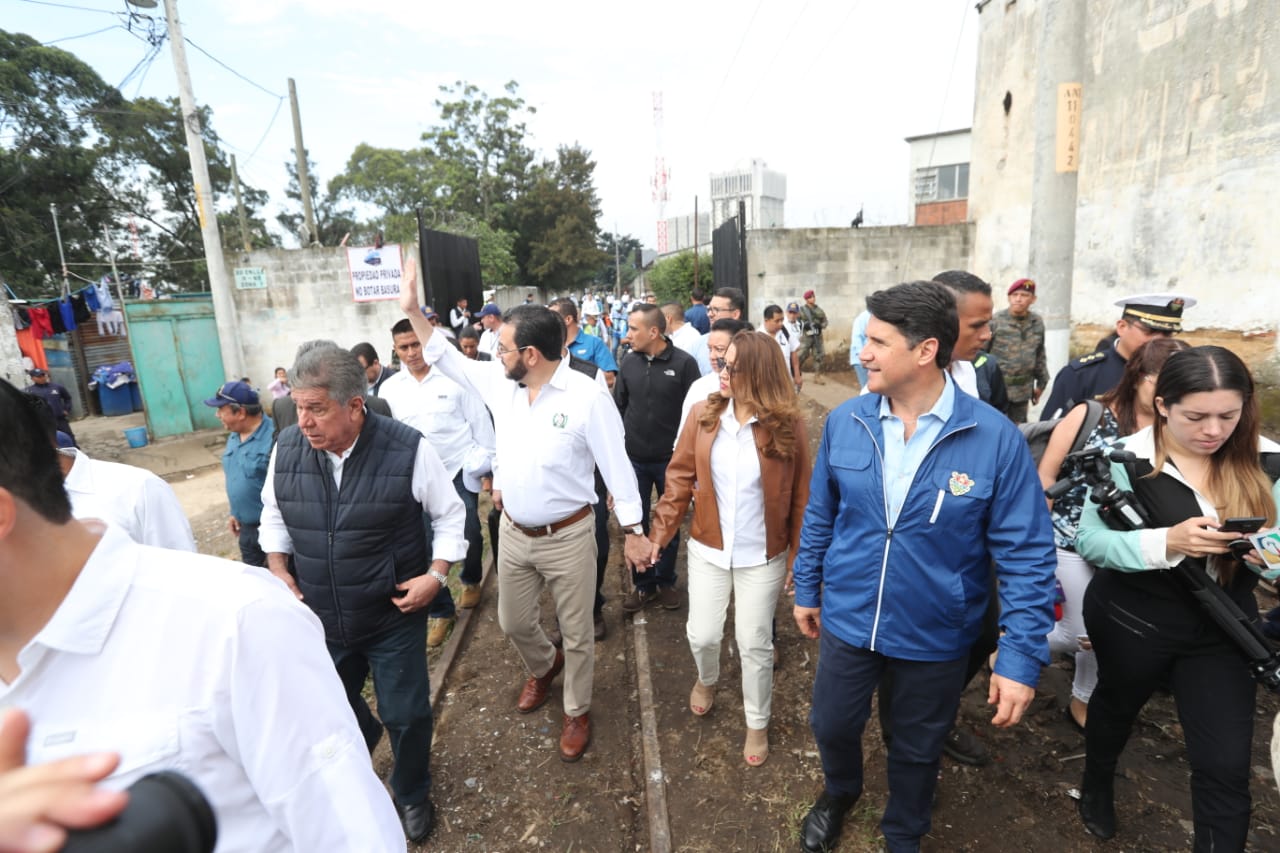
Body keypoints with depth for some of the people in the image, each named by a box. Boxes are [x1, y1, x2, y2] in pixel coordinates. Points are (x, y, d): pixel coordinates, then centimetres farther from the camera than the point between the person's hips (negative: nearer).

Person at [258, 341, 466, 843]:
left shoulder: (408, 449, -21)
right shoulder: (287, 448, -9)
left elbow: (449, 516, -7)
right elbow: (274, 514, 11)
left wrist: (436, 575, -15)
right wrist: (278, 569, 2)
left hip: (394, 617, -3)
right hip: (319, 618, 4)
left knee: (405, 716, 11)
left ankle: (412, 795, 41)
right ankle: (363, 739, 60)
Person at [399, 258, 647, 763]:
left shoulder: (587, 396, -20)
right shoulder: (499, 382, -2)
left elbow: (616, 465, -14)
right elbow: (447, 360, 12)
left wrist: (634, 530, -11)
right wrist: (413, 309, 6)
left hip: (567, 537, -5)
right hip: (513, 532, 6)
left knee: (576, 633, 12)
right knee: (513, 622, 23)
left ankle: (577, 712, 38)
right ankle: (542, 667, 55)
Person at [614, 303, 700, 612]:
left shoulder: (684, 363, -12)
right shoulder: (629, 361, 0)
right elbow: (618, 406, 8)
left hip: (671, 460, -3)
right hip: (634, 459, 3)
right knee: (635, 523, 11)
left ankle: (665, 581, 33)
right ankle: (642, 583, 29)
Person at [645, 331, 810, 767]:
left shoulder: (788, 425, -14)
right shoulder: (703, 415, -8)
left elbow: (801, 497, -7)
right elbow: (680, 477, -2)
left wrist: (798, 558, -6)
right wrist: (660, 532, -5)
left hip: (762, 557, -2)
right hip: (708, 550, 2)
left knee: (754, 644, 11)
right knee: (701, 635, 11)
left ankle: (757, 724, 38)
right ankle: (706, 680, 49)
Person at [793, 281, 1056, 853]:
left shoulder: (995, 438, -19)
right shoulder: (844, 421, -10)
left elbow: (1027, 555, -13)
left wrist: (1021, 657, -16)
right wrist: (807, 589, 9)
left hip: (935, 638, -2)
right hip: (846, 622, 3)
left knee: (916, 751, 22)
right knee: (831, 728, 22)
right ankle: (840, 791, 58)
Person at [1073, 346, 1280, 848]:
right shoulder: (1127, 459, -19)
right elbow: (1087, 540, -19)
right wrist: (1166, 542, -33)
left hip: (1223, 628, 2)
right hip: (1133, 618, -2)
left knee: (1226, 766, 2)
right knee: (1117, 707, 24)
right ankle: (1097, 784, 54)